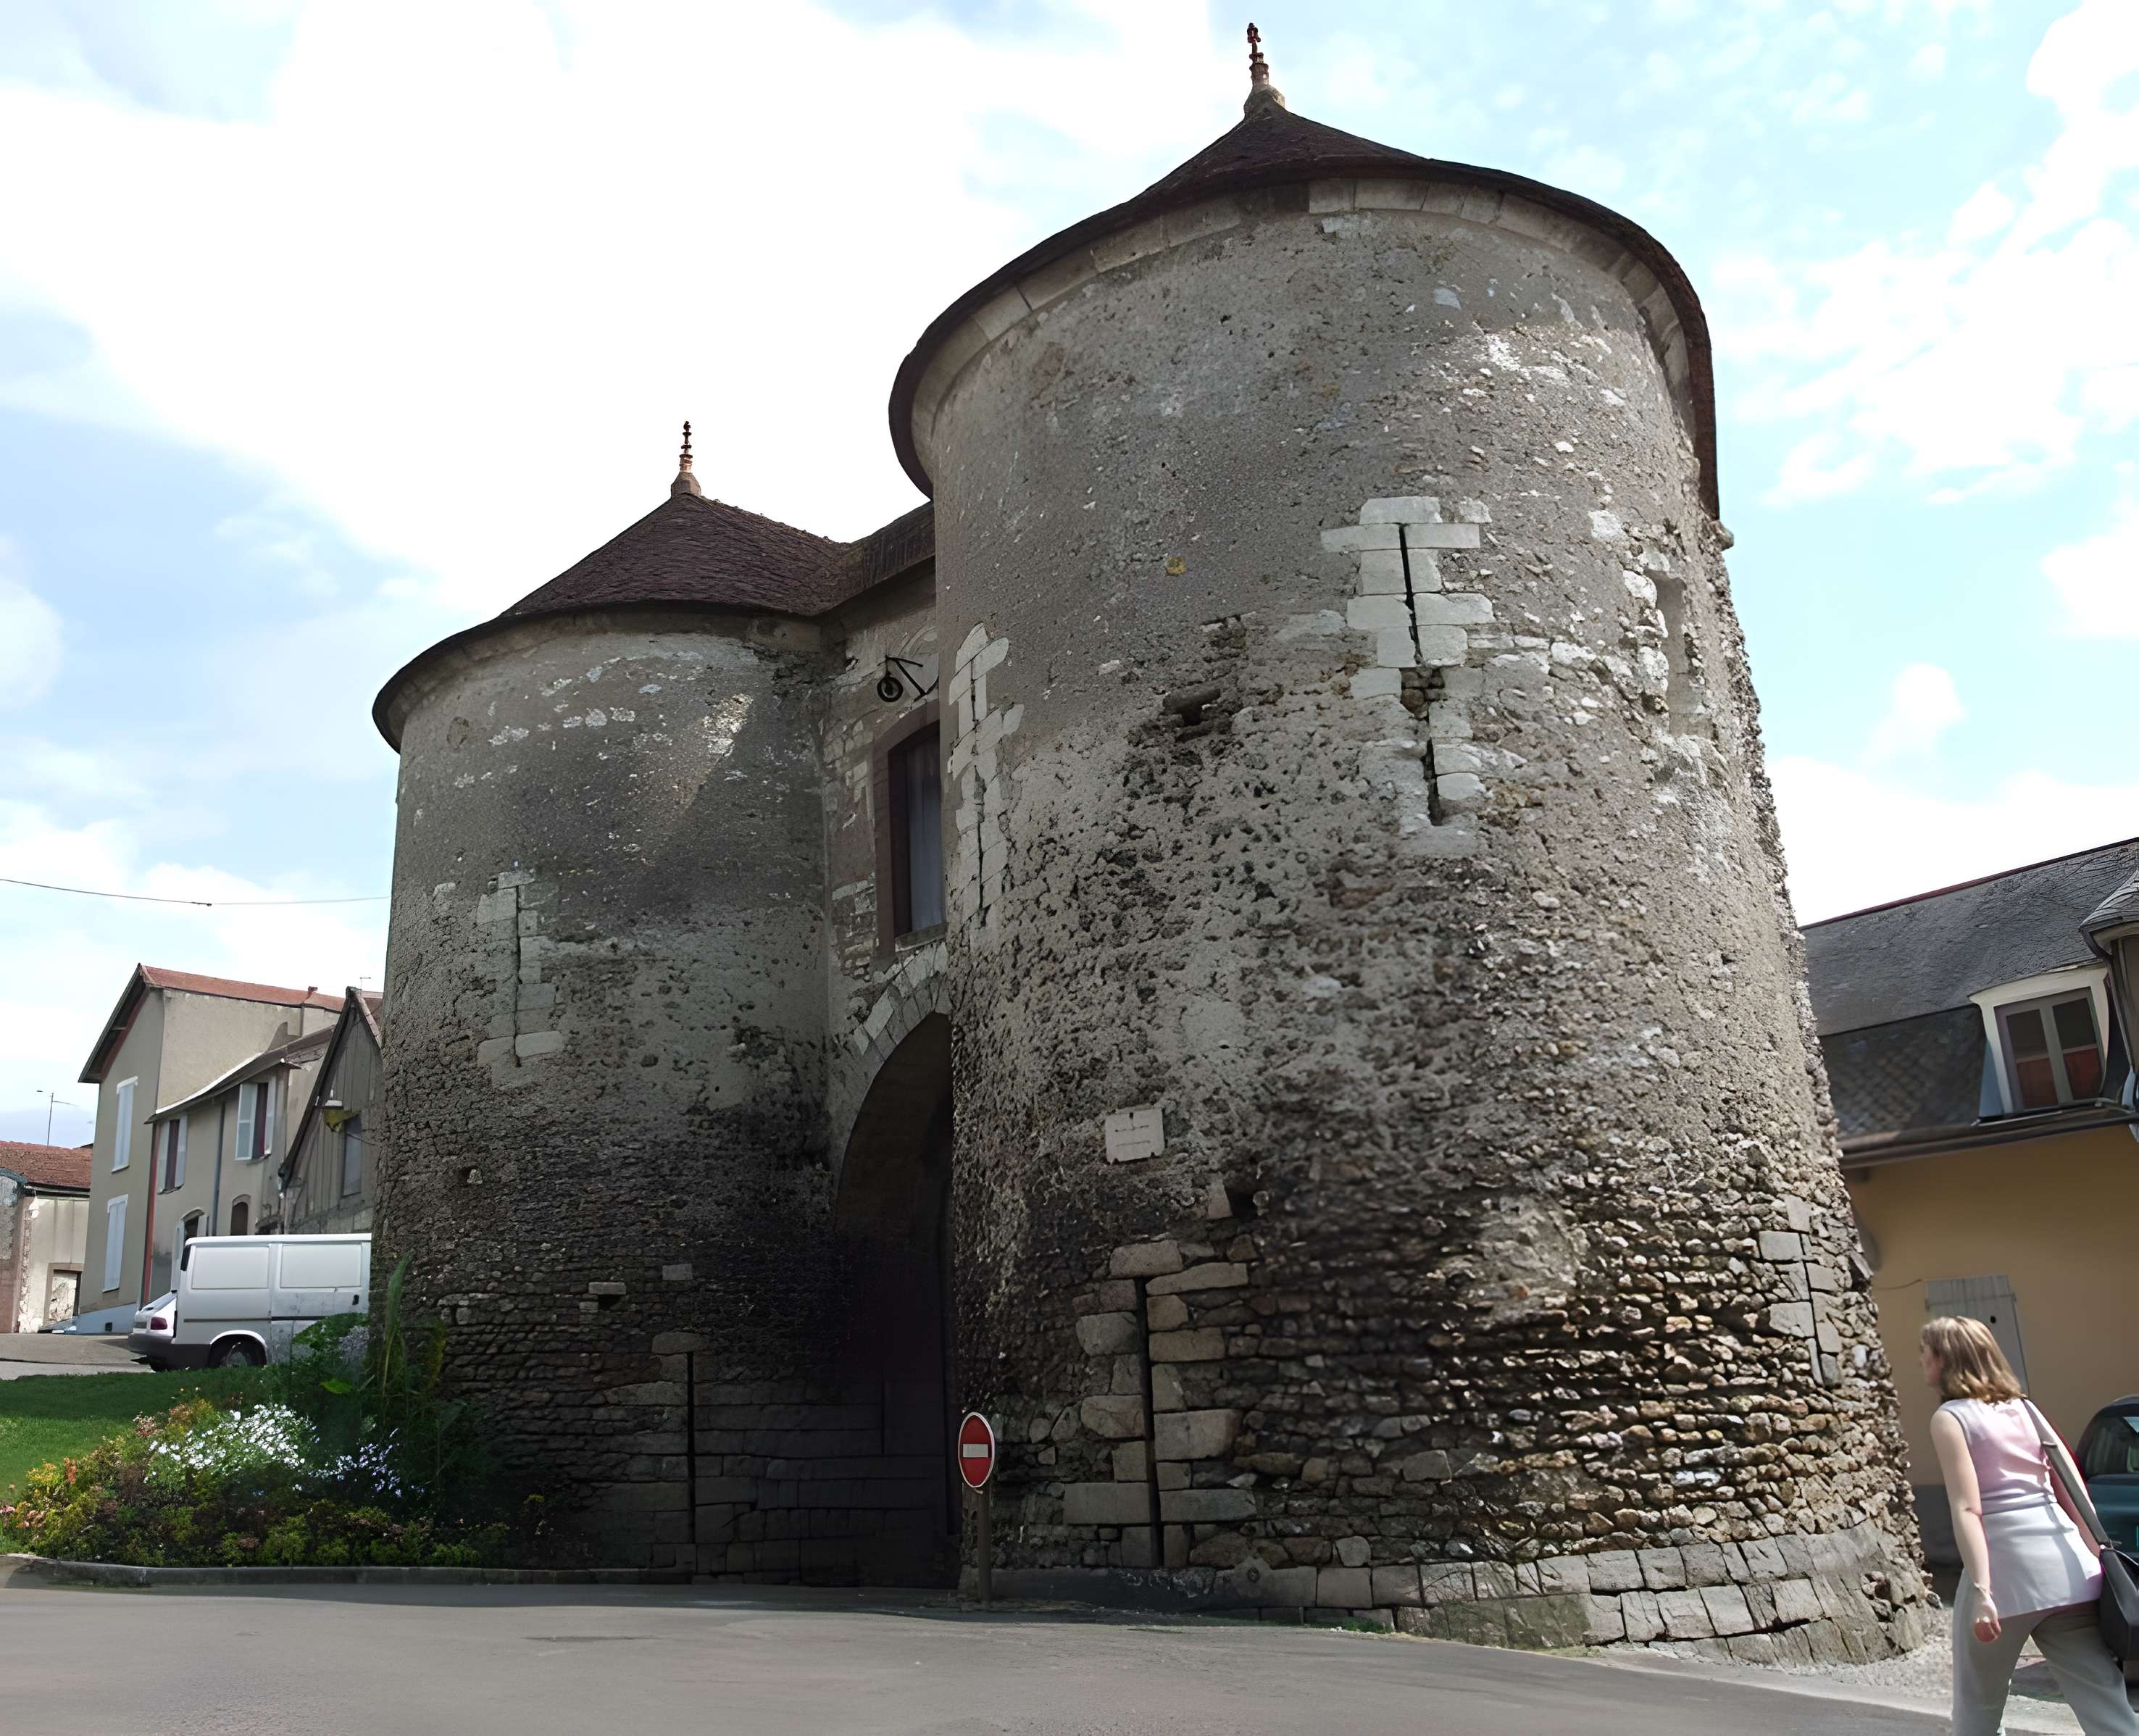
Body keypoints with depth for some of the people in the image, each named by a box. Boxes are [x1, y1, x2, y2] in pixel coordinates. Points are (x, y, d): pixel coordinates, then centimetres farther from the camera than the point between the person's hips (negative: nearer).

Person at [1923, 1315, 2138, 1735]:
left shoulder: (1950, 1417, -2)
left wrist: (1981, 1591, -18)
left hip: (2007, 1569, -6)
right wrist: (2102, 1564, 16)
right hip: (2070, 1569, 6)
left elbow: (1967, 1509, -13)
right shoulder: (2025, 1408, 17)